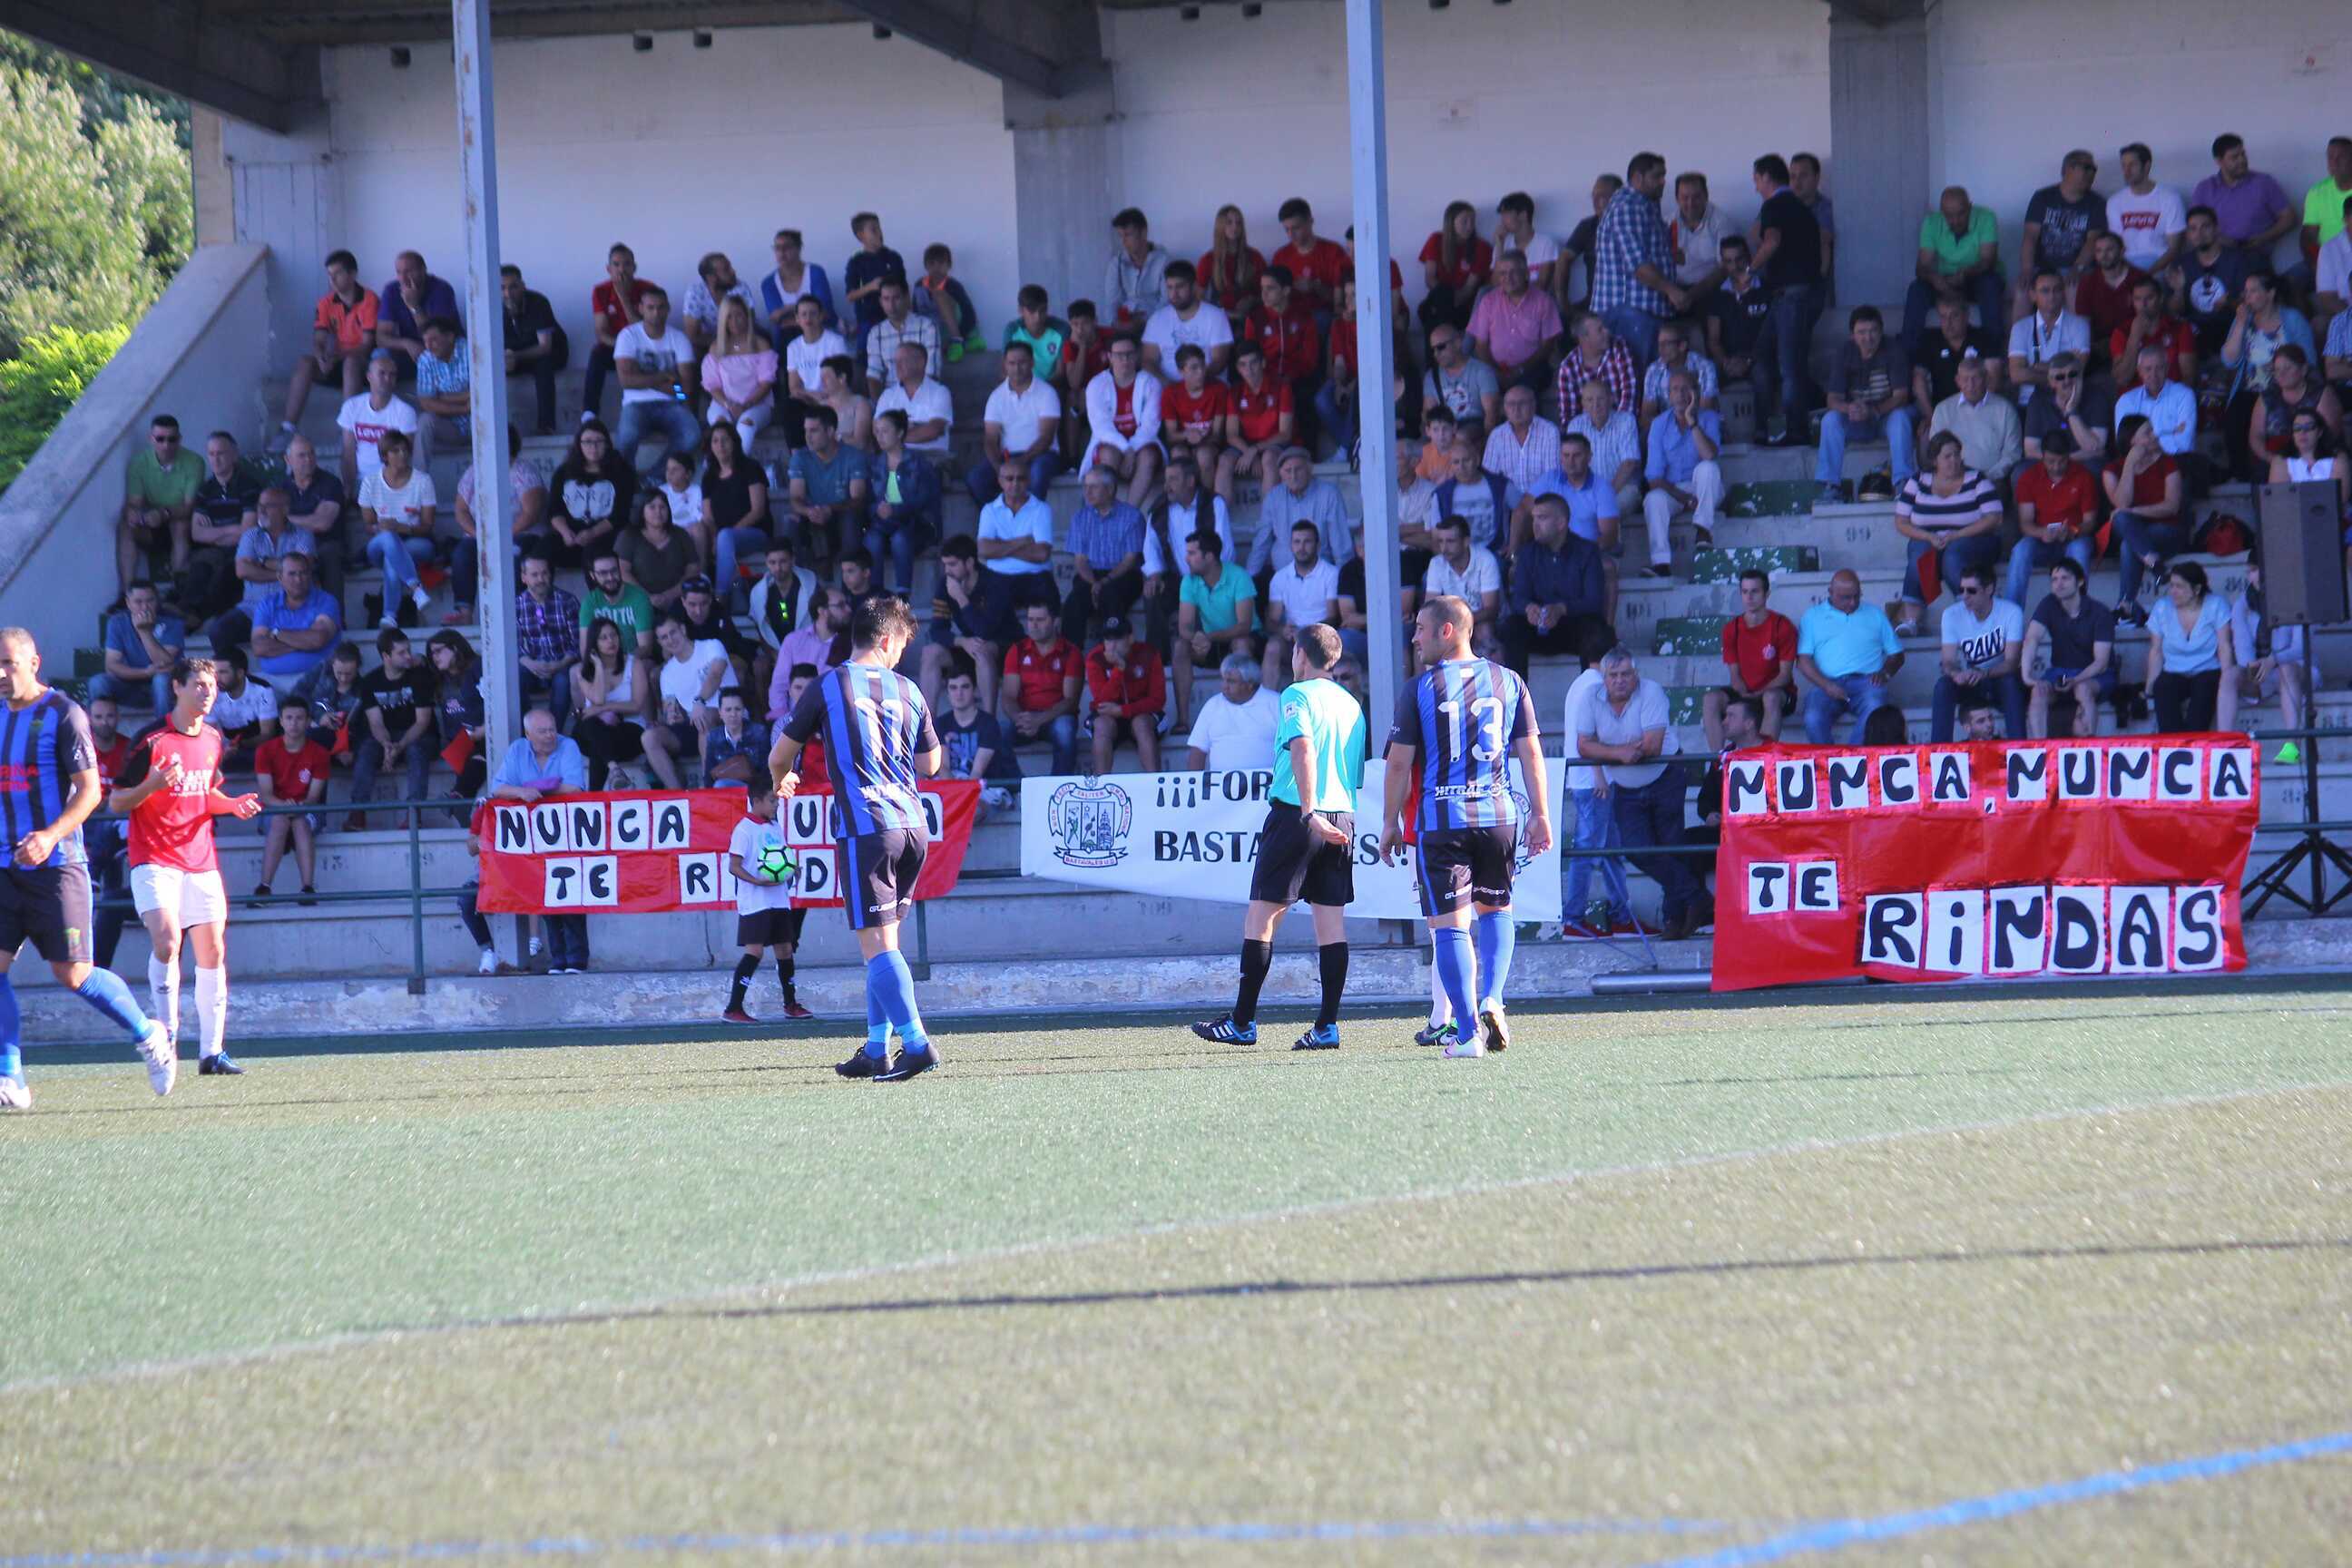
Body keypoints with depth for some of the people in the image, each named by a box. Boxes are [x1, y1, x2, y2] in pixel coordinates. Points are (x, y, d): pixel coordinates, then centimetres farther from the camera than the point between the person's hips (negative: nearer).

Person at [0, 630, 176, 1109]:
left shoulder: (64, 715, -9)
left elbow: (90, 790, -13)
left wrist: (51, 835, -26)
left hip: (56, 865, -6)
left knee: (72, 974, -4)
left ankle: (149, 1035, 20)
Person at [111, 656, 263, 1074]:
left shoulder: (213, 741, 10)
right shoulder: (151, 740, -9)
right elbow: (115, 803, -7)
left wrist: (232, 804, 4)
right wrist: (152, 785, -26)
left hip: (200, 862, 6)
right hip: (155, 861, -6)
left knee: (213, 951, 3)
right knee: (166, 939, -24)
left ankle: (211, 1051, 9)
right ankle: (167, 1034, -15)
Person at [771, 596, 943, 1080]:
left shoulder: (826, 688, -1)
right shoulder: (907, 691, 10)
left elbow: (779, 757, 8)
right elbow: (930, 765, 18)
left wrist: (782, 782, 31)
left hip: (865, 830, -5)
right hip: (911, 825, 5)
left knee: (876, 942, -7)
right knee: (883, 939, 15)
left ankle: (916, 1044, -18)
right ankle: (877, 1052, 16)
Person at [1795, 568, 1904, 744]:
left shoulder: (1875, 614, 22)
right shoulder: (1813, 616, 17)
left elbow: (1896, 655, 21)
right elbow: (1804, 660, 6)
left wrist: (1885, 673, -2)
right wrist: (1826, 685, -11)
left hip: (1865, 681, 0)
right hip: (1827, 683, 0)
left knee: (1873, 710, -35)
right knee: (1813, 719, -33)